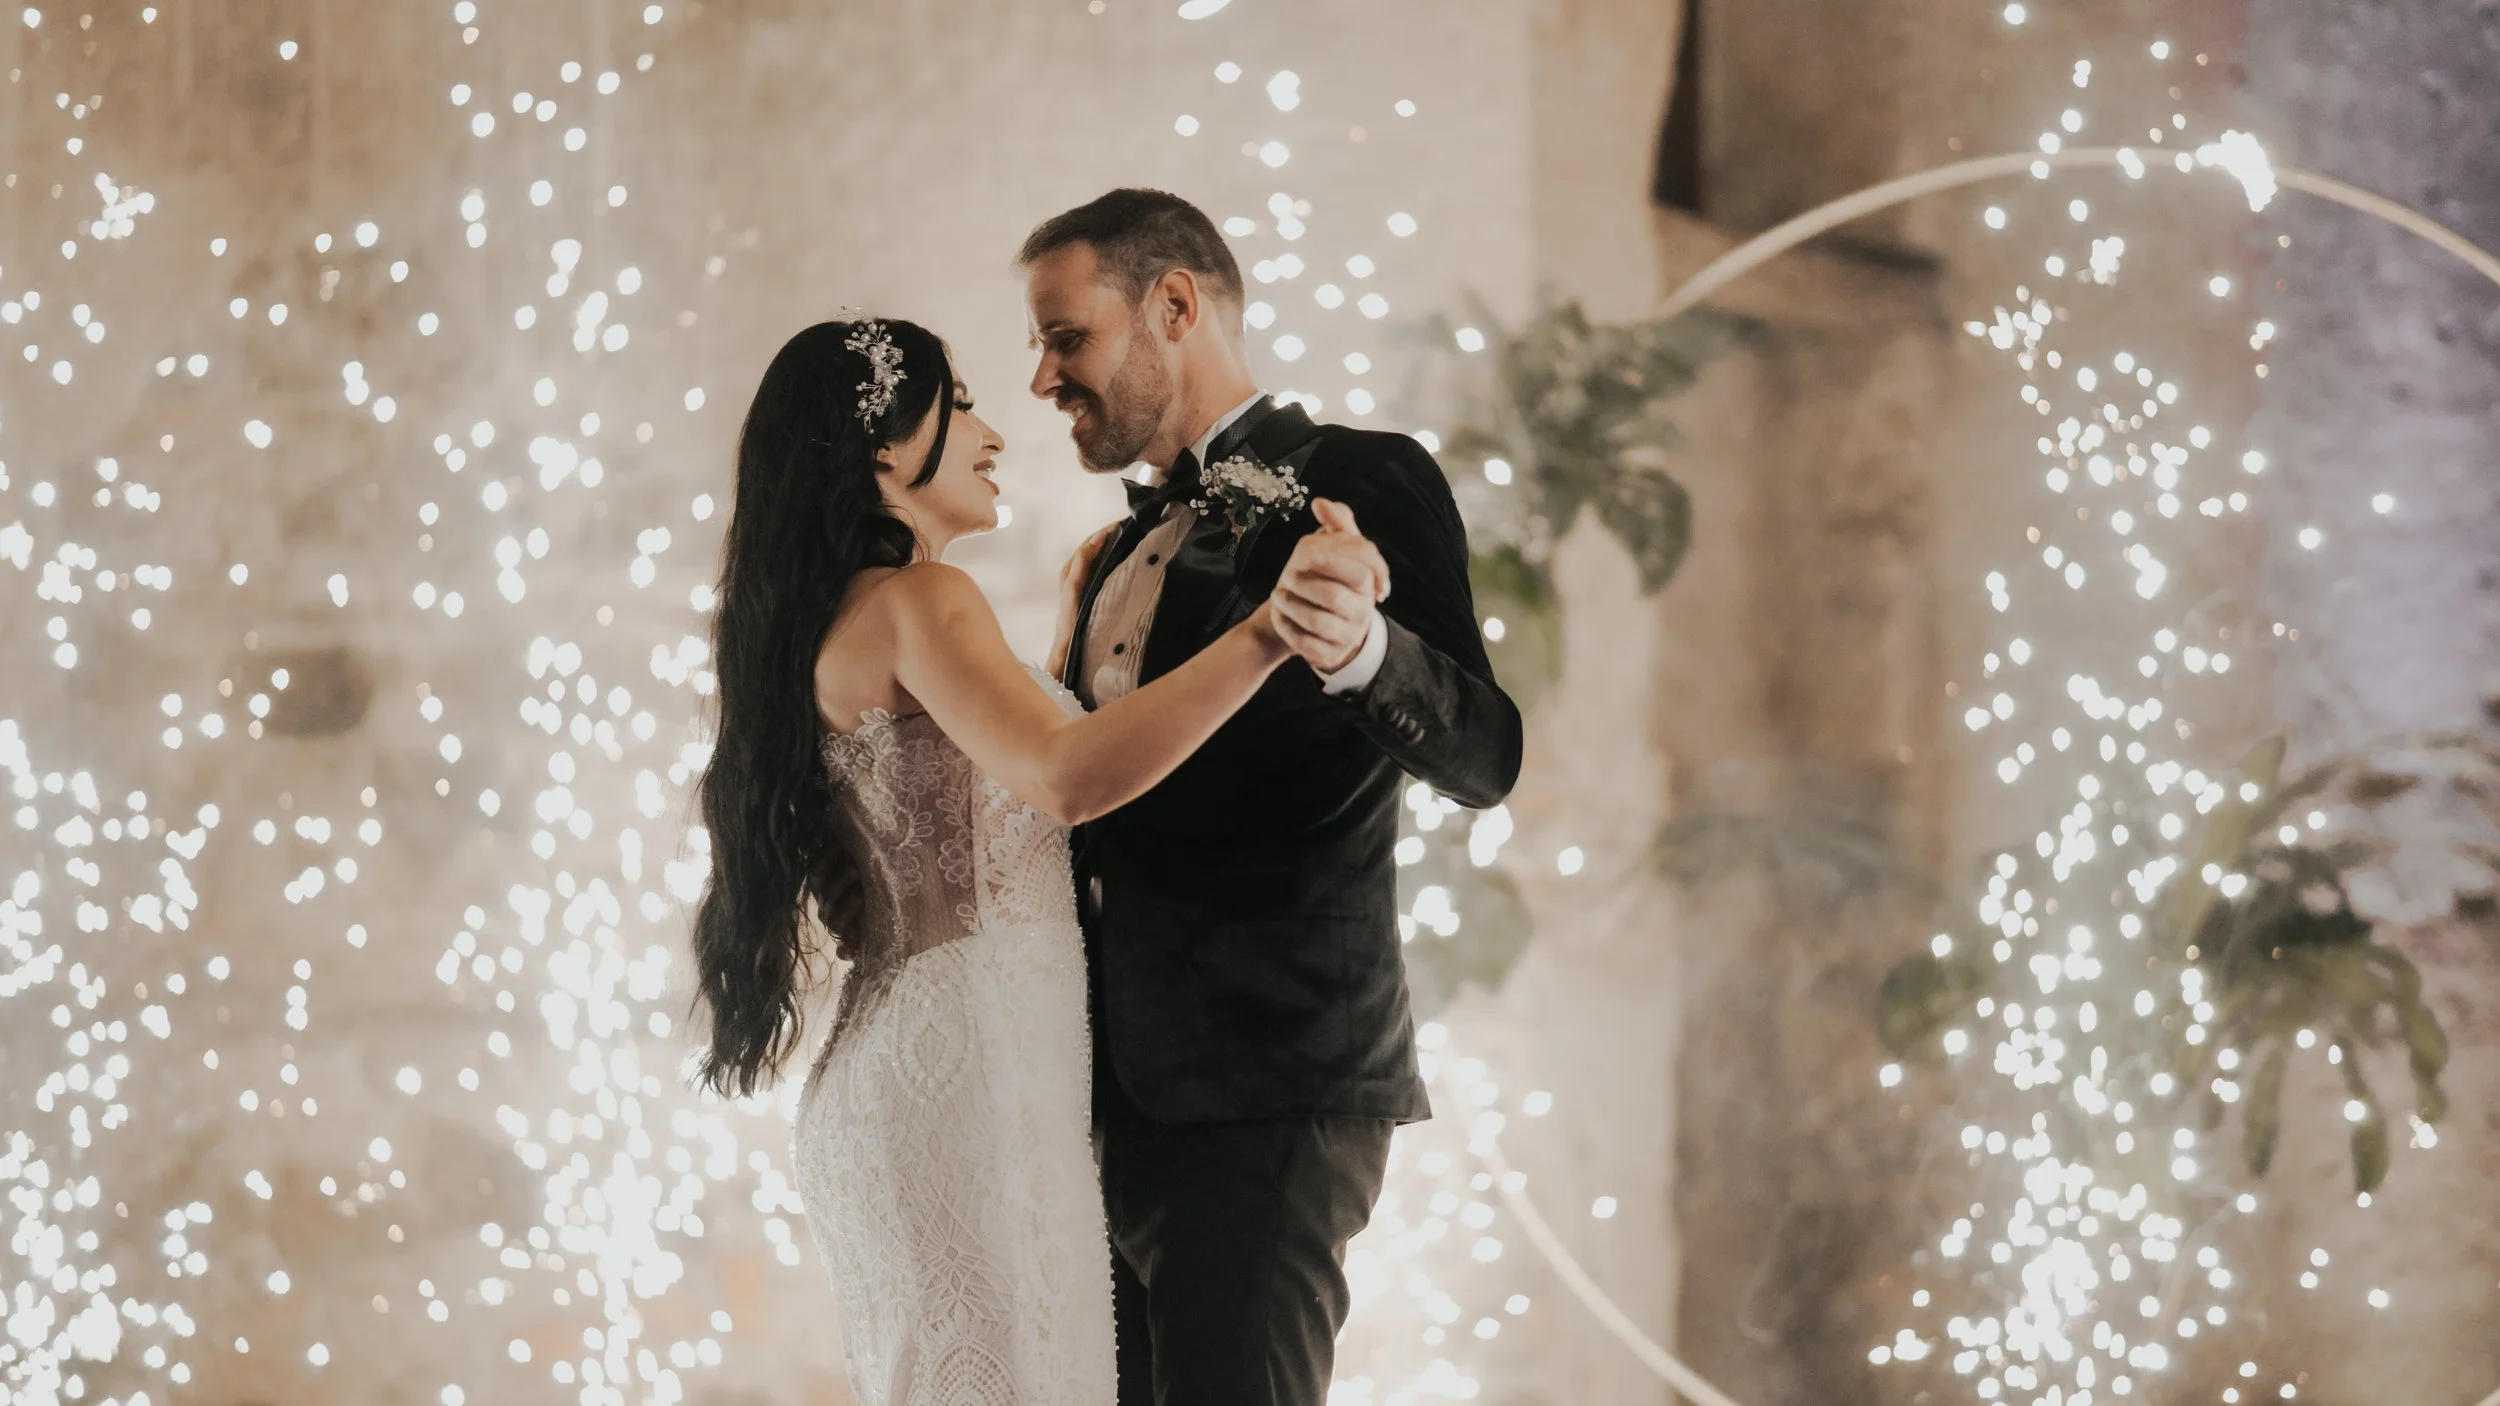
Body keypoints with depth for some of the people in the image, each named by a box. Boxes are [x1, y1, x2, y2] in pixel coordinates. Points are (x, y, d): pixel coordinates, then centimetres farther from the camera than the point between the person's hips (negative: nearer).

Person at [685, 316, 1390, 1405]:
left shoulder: (827, 625, 19)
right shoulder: (917, 602, -10)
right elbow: (1070, 779, -28)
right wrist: (1272, 628, -30)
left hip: (891, 1080, 10)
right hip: (966, 1076, -10)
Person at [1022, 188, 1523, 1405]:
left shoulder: (1363, 485, -3)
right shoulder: (1123, 556, 22)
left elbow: (1484, 756, -15)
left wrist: (1361, 650, -34)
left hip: (1264, 1100, -8)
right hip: (1113, 1102, 8)